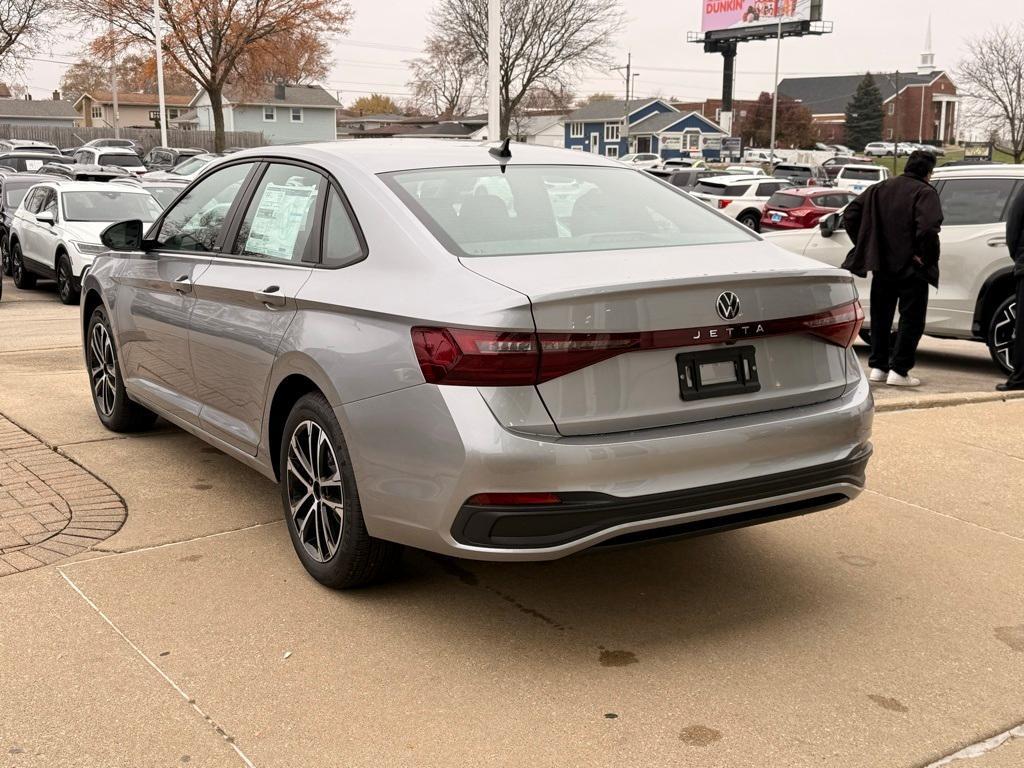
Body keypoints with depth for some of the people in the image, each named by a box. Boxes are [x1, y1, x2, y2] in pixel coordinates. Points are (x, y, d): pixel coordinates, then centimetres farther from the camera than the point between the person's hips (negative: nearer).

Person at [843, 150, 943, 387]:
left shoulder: (881, 188, 8)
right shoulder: (925, 193, -12)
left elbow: (850, 214, 7)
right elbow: (928, 227, -28)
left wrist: (865, 246, 9)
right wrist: (925, 256, -15)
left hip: (882, 265, 6)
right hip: (911, 269, -6)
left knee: (880, 317, 15)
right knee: (911, 319, 3)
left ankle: (878, 366, 17)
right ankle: (898, 370, -1)